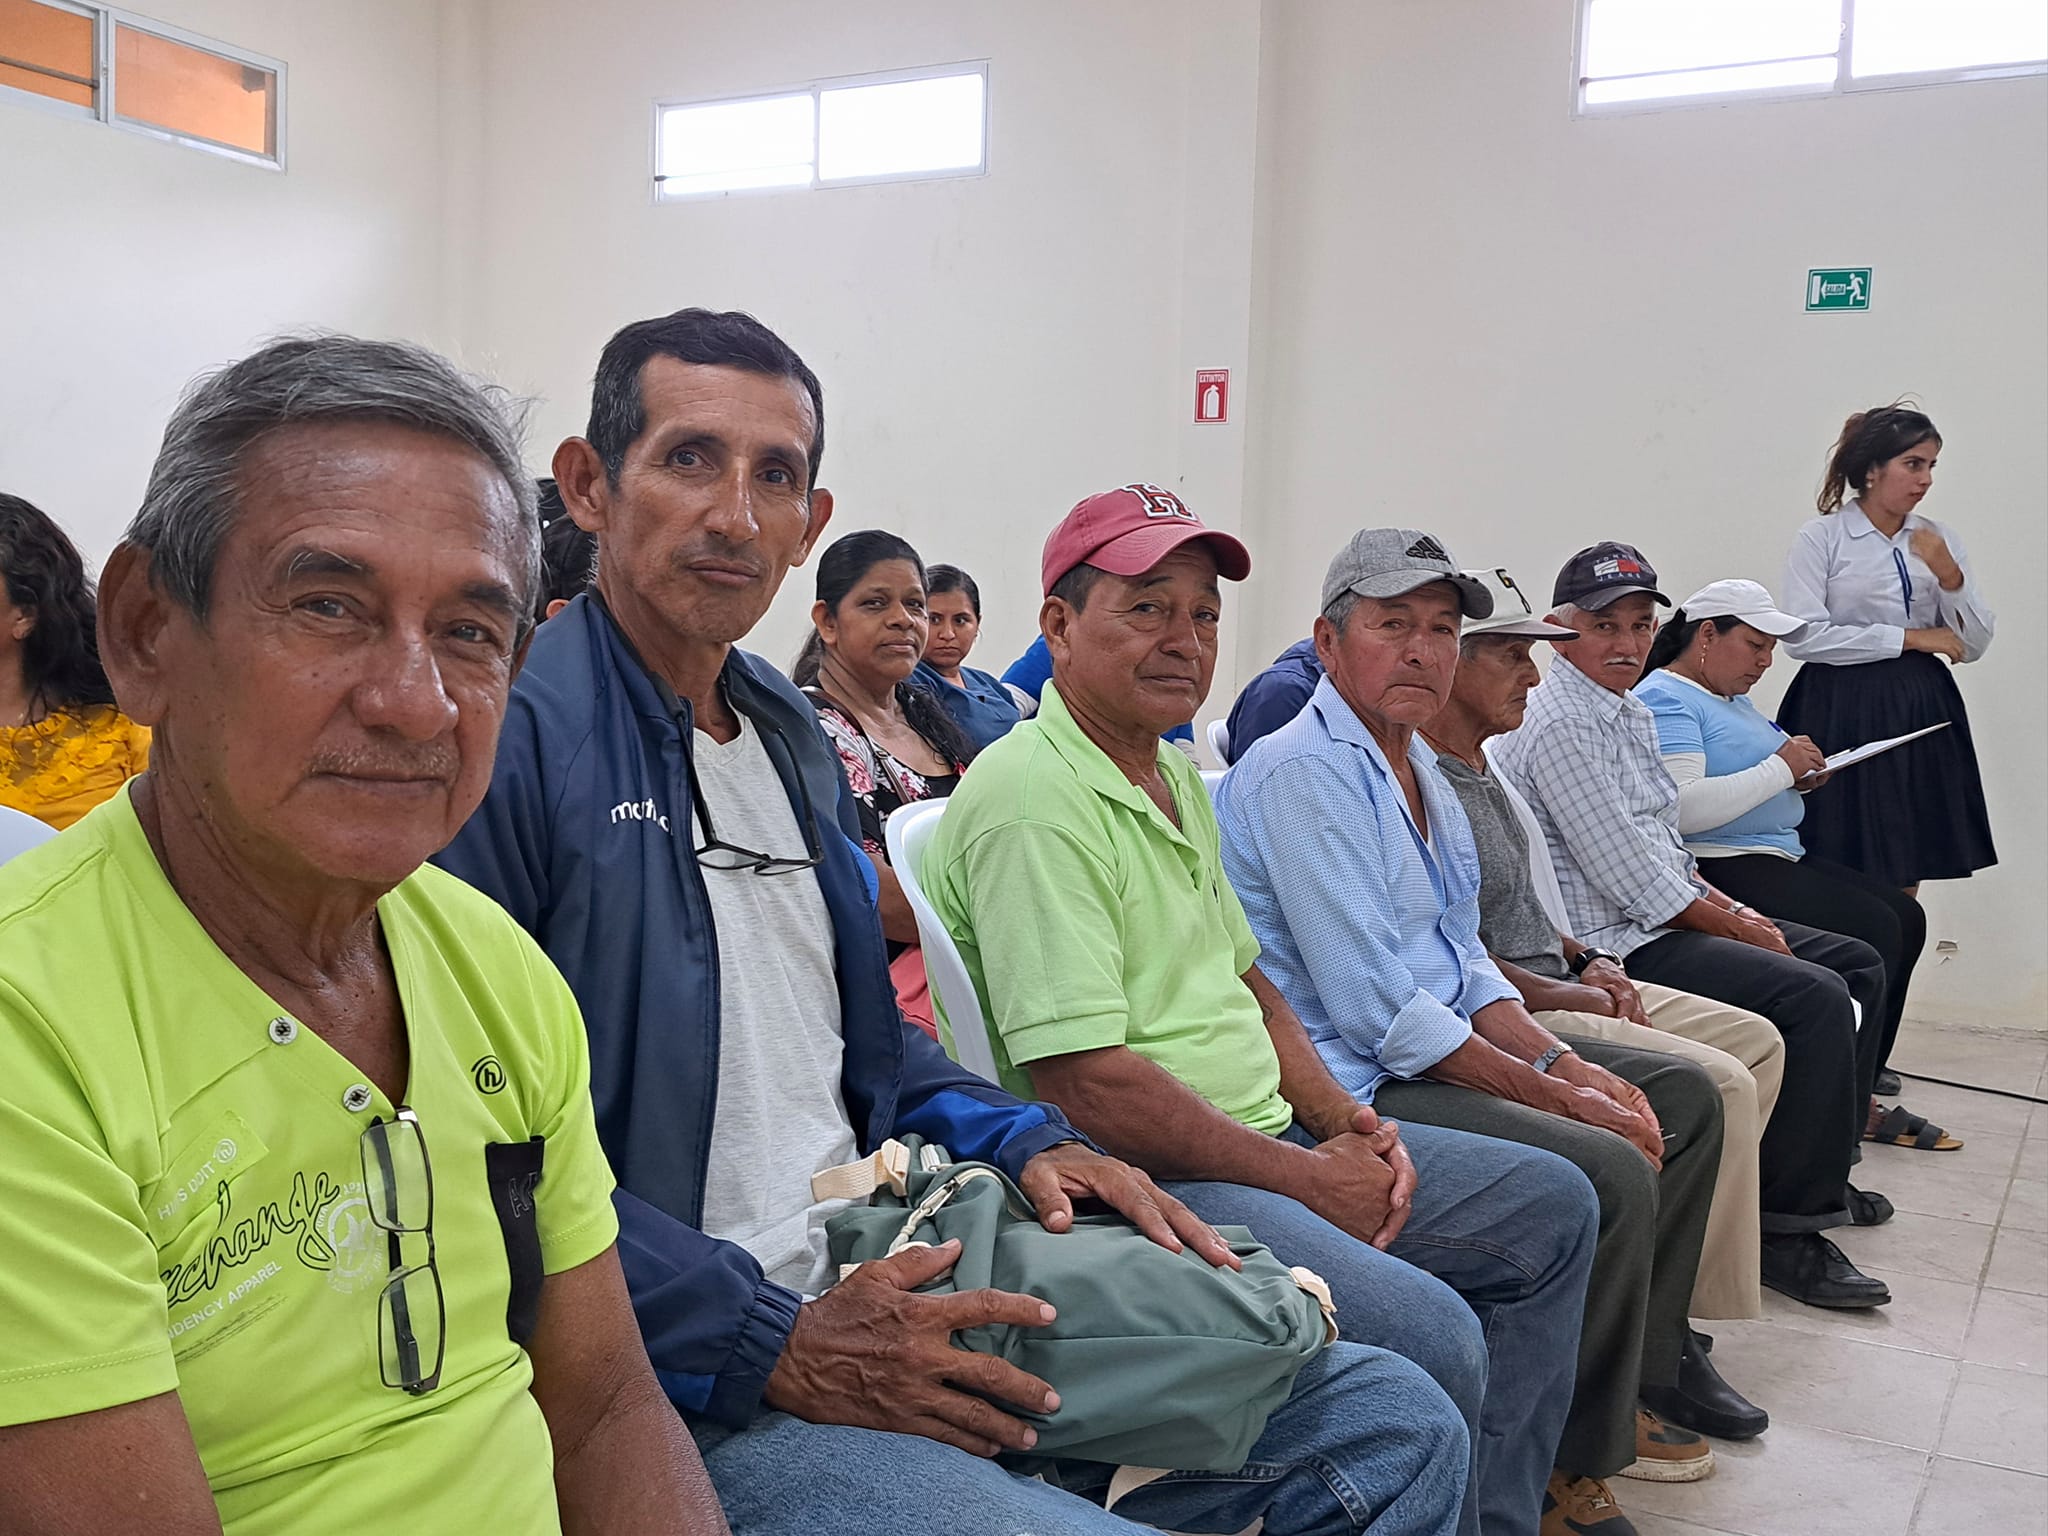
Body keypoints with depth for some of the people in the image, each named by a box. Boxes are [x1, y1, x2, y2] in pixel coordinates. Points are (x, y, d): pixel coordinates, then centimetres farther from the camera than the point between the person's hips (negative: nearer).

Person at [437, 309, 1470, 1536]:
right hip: (691, 1378, -7)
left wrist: (1026, 1142, 6)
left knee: (1400, 1427, 3)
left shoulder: (791, 731, 14)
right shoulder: (515, 735, -12)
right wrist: (773, 1346, -19)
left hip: (893, 1284, 8)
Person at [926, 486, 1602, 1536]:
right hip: (1137, 1179, -10)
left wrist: (1346, 1124, 5)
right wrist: (1310, 1182, -16)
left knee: (1549, 1205, 15)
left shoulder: (1178, 778, 15)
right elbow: (1082, 1080, -24)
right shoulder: (1032, 799, -18)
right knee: (1431, 1339, -29)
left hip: (1264, 1139, 11)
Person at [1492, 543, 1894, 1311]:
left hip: (1664, 918, 11)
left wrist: (1735, 909, 6)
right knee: (1816, 996, -22)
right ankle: (1787, 1228, -13)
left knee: (1857, 963, 15)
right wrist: (1740, 930, -10)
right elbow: (1633, 882, -20)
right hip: (1609, 945, -11)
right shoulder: (1558, 724, -18)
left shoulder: (1630, 712, 16)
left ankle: (1817, 1172, 27)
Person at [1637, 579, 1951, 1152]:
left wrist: (1801, 776, 5)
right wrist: (1779, 768, -17)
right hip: (1723, 868, -11)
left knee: (1905, 917, 5)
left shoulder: (1734, 698, 22)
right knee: (1872, 931, -20)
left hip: (1780, 855, 11)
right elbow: (1684, 808, -25)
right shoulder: (1664, 701, -12)